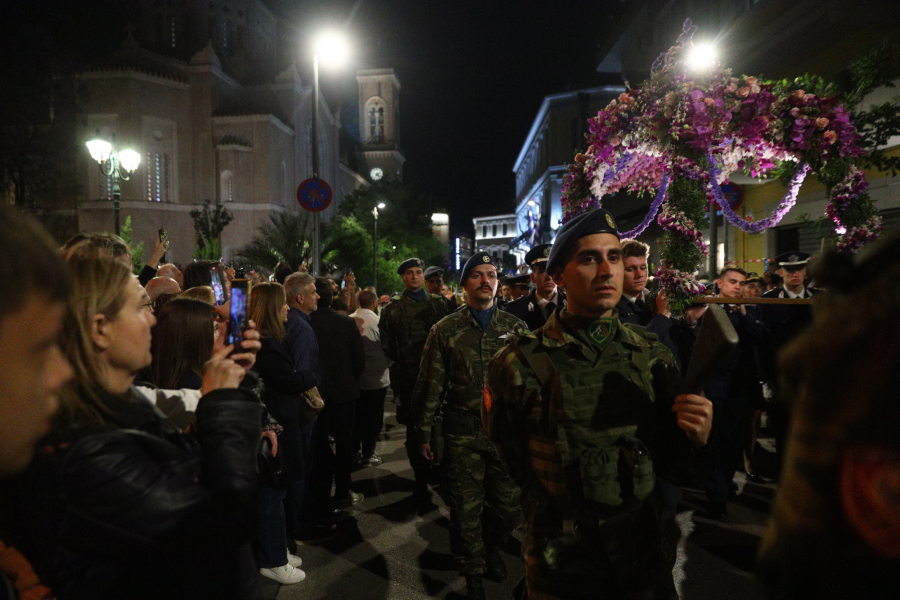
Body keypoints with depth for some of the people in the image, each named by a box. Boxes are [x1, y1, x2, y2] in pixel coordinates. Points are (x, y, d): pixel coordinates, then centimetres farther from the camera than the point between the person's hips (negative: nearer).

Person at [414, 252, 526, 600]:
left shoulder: (516, 329, 4)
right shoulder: (446, 330, 1)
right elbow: (431, 385, 3)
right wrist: (423, 432, 3)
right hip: (462, 434, -1)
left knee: (509, 507, 10)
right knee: (466, 509, 8)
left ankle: (491, 547, 43)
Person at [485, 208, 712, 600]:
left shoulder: (653, 357, -6)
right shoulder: (519, 364, -16)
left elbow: (672, 467, -1)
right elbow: (512, 463, -1)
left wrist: (696, 440, -20)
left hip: (647, 566, 3)